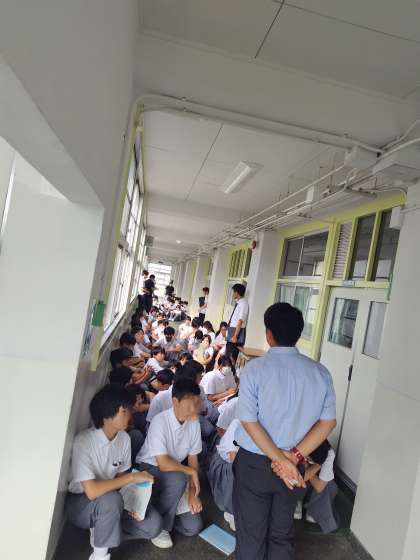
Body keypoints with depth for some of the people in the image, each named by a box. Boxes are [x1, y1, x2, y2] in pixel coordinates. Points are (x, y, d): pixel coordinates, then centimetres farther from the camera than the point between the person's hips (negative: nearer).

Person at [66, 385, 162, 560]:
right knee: (111, 499, -37)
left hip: (110, 500, 5)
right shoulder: (84, 441, -30)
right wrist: (132, 477, -30)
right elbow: (92, 491, -35)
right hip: (80, 503, -5)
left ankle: (102, 532, 7)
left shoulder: (124, 438, -12)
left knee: (153, 524, -10)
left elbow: (120, 476, 2)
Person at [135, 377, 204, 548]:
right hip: (149, 469, -5)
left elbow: (193, 459, -2)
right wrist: (192, 472, -19)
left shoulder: (194, 423, -12)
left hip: (174, 474, 5)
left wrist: (193, 492, -9)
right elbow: (164, 464, -31)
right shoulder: (160, 422, -29)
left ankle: (163, 509, 21)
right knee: (178, 478, -36)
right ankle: (160, 526, -10)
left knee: (193, 527, -5)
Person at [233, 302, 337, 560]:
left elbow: (249, 422, -19)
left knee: (251, 533, 16)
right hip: (294, 466, 3)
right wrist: (295, 456, -9)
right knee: (283, 533, 23)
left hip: (254, 463, -3)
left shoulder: (255, 368, -17)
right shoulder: (320, 372, -7)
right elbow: (328, 422, -6)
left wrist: (282, 460, -14)